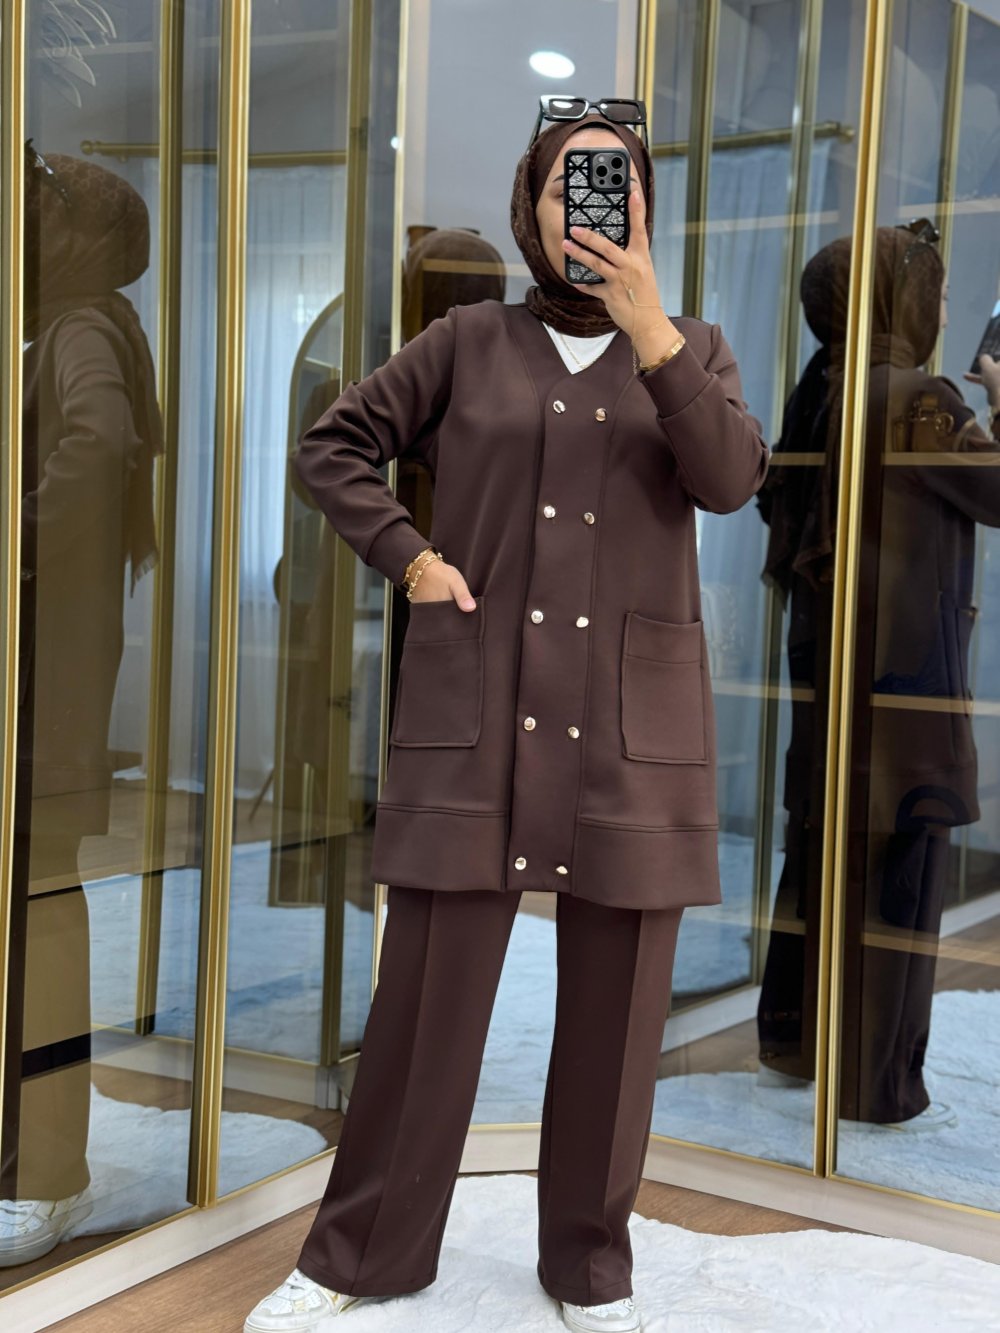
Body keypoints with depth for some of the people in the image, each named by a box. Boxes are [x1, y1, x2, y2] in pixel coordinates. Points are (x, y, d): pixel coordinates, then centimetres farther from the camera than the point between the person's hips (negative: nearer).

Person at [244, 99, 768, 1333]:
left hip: (633, 723, 1)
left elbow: (730, 479, -8)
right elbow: (333, 445, 13)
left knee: (615, 1008, 7)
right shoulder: (470, 343, 8)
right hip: (476, 712, -1)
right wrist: (409, 558, 0)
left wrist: (648, 326, -17)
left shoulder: (690, 350, 10)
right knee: (430, 991, 3)